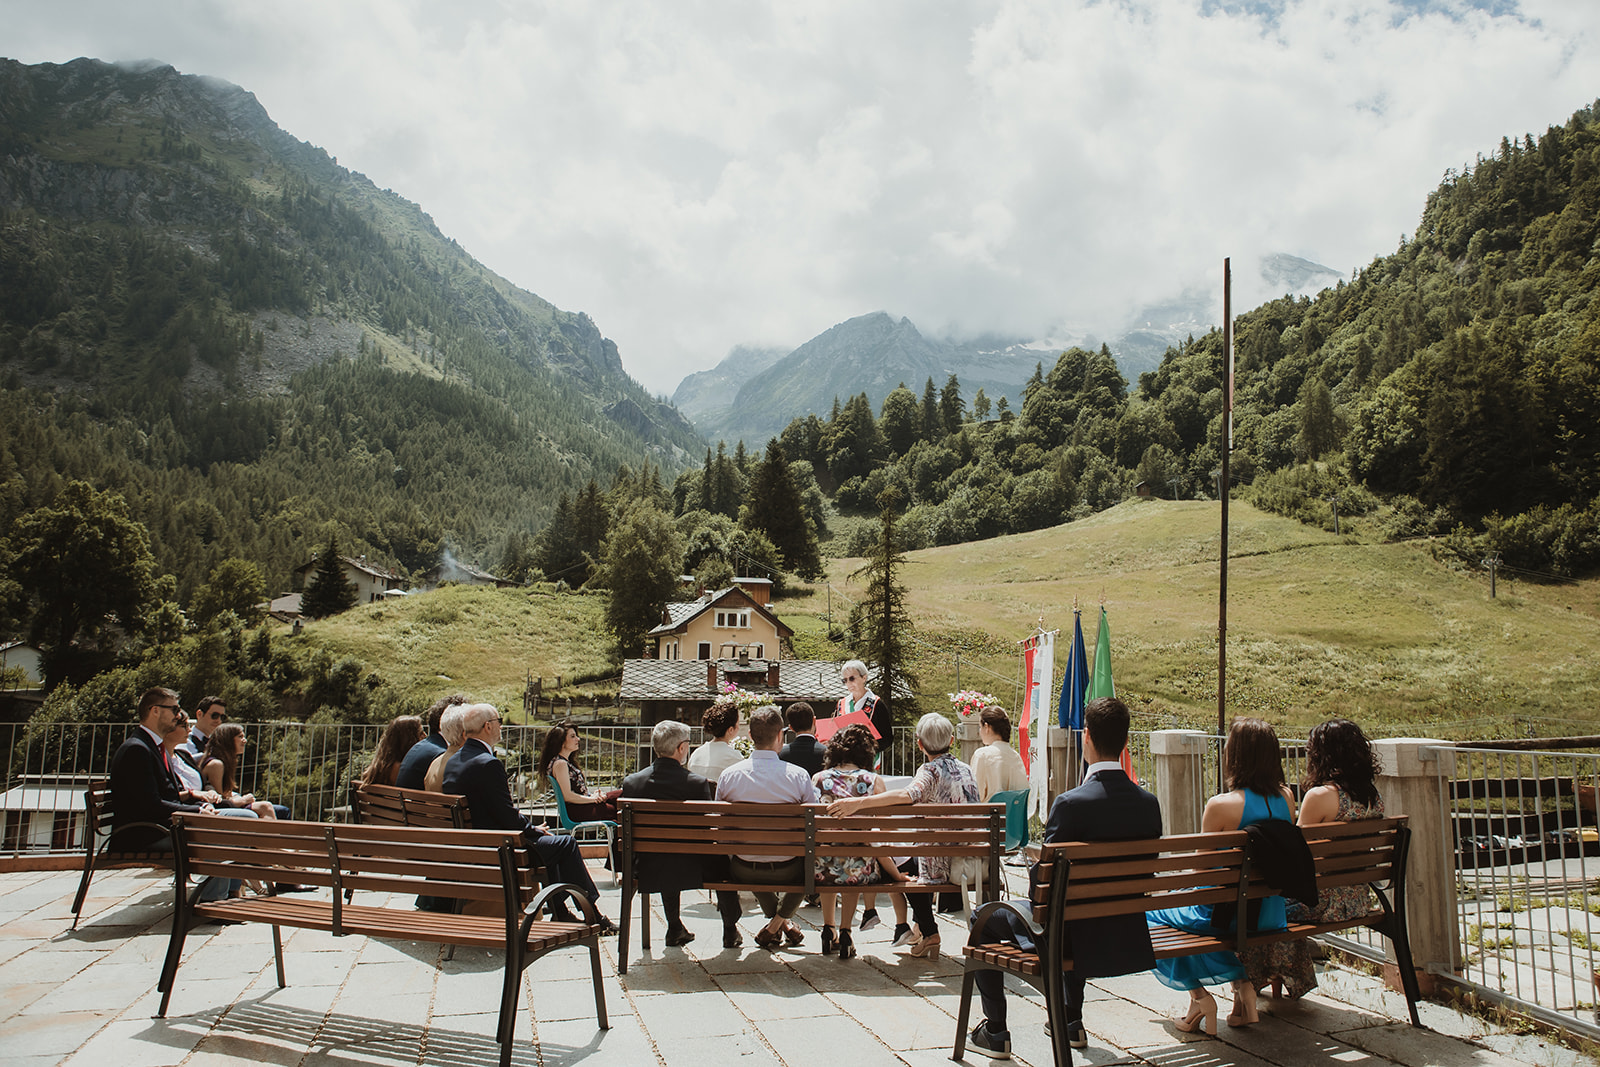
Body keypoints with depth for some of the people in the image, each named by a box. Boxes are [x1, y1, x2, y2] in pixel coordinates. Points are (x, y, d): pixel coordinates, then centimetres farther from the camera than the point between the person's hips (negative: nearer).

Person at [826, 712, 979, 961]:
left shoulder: (931, 771, -13)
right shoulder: (966, 769, 7)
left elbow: (909, 794, -35)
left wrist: (858, 802, -43)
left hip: (943, 865, -7)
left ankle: (929, 933, 18)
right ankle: (921, 926, 39)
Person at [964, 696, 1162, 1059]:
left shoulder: (1071, 803, -26)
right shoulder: (1150, 802, -7)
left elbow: (1041, 882, -18)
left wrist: (1033, 878, 6)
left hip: (1074, 937, -6)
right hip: (1127, 937, 6)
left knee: (985, 920, 19)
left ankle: (995, 1032, 26)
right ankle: (1072, 1022, 47)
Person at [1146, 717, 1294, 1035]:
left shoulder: (1221, 805, -23)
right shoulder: (1286, 798, -4)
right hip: (1270, 914, 6)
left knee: (1152, 913, 19)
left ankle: (1198, 995, 10)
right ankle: (1244, 986, 23)